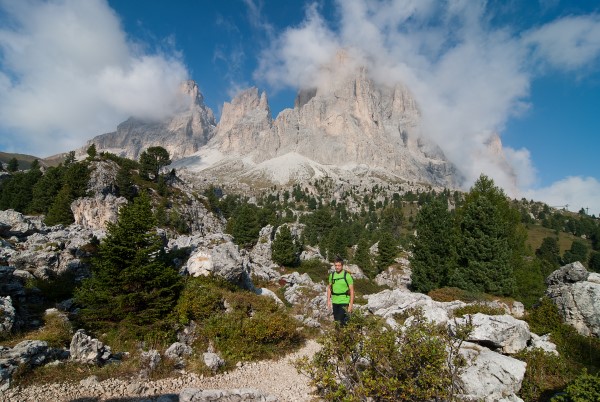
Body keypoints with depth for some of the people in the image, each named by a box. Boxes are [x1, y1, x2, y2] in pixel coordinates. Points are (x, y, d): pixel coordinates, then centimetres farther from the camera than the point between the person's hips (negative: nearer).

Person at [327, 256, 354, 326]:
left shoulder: (347, 275, -9)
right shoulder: (332, 275, 5)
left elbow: (351, 290, -8)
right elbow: (329, 288, 14)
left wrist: (351, 304, -11)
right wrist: (328, 300, 9)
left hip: (344, 302, -5)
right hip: (334, 301, 5)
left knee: (342, 321, -9)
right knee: (336, 320, 12)